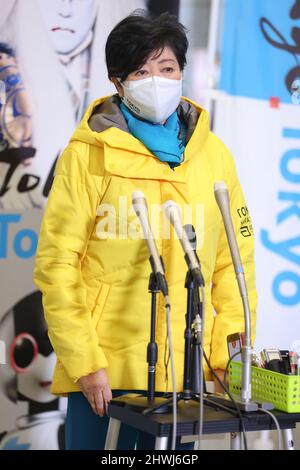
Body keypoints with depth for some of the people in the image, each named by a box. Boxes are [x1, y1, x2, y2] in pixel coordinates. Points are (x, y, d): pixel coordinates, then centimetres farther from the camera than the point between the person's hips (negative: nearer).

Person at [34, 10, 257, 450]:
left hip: (185, 373, 3)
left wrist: (230, 355, 1)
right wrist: (84, 362, -10)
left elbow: (235, 259, 9)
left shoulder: (214, 154, 7)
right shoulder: (88, 154, -3)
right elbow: (57, 266, -5)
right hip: (104, 375, -3)